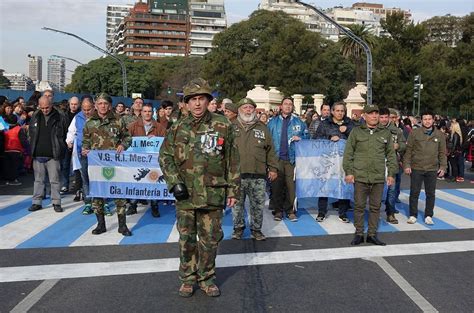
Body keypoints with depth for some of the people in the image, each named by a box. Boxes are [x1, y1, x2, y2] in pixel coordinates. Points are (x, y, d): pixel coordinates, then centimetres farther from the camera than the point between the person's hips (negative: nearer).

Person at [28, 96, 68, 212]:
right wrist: (32, 148, 10)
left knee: (55, 180, 2)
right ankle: (37, 202, 19)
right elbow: (30, 133, 17)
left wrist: (60, 149, -1)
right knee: (38, 180, 11)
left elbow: (67, 134, 2)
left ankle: (56, 202, 11)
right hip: (38, 155, 4)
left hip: (53, 155, -3)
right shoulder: (35, 116, 8)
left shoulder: (60, 117, -4)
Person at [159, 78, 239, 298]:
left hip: (213, 195, -1)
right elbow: (165, 157, 8)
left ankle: (207, 277, 27)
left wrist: (233, 189, 1)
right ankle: (188, 278, 27)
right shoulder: (178, 128, 3)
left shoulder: (223, 126, 0)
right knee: (186, 239, 11)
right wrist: (174, 183, -5)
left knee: (210, 239, 9)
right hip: (185, 195, 1)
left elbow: (232, 161, 3)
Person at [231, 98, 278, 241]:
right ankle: (238, 228, 26)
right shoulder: (231, 127, 6)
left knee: (258, 204, 7)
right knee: (237, 204, 9)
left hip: (258, 175, 1)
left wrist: (273, 168, 8)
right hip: (236, 174, -1)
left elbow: (270, 150, 12)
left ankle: (256, 229, 23)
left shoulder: (262, 128, 12)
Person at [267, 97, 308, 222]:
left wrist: (300, 138, -5)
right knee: (276, 185, 2)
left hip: (292, 158, 0)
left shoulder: (298, 122, 12)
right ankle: (278, 210, 12)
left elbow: (306, 136, 17)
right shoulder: (273, 122, 11)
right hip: (276, 158, 0)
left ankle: (290, 210, 7)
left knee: (291, 185, -4)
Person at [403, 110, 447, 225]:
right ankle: (413, 215, 17)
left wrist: (443, 166, 3)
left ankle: (428, 216, 21)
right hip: (416, 168, -2)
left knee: (430, 194, 8)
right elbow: (408, 150, 0)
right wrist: (407, 165, -5)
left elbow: (442, 152, 9)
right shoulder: (414, 133, -1)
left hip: (432, 169, 2)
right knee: (414, 193, 5)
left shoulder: (439, 134, 5)